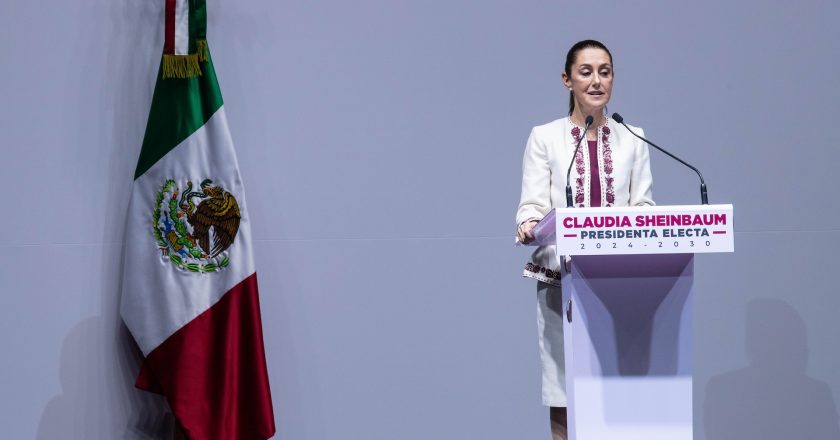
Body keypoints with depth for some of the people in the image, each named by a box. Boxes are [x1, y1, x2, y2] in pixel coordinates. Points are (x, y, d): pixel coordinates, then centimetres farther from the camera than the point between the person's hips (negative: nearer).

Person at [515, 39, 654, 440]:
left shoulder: (632, 139, 13)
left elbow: (643, 206, 7)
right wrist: (529, 224, -25)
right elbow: (533, 204, -3)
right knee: (564, 391, -4)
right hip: (563, 277, -2)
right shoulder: (544, 138, 5)